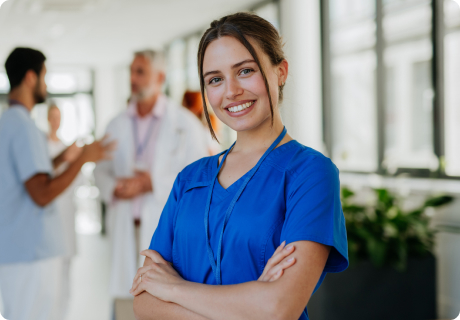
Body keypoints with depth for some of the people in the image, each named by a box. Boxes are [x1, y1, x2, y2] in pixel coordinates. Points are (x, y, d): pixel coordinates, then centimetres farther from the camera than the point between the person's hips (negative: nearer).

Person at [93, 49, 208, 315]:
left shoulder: (185, 123, 0)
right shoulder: (117, 126, 15)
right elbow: (102, 170, 18)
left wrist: (150, 183, -12)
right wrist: (115, 188, -5)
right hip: (126, 227, 4)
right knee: (125, 297, 2)